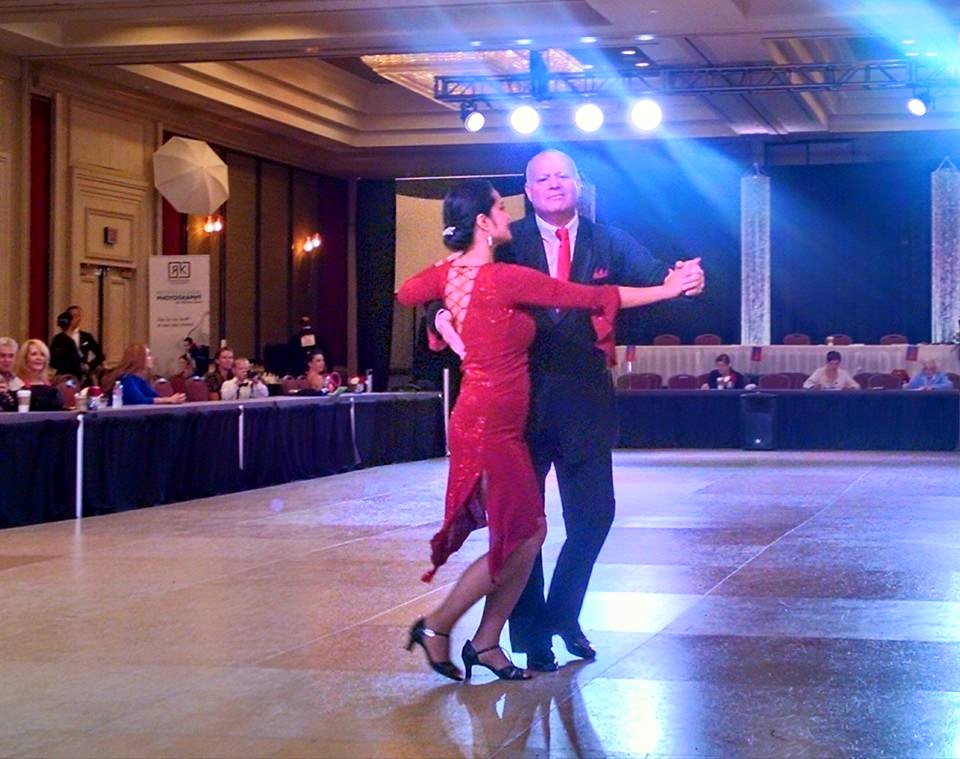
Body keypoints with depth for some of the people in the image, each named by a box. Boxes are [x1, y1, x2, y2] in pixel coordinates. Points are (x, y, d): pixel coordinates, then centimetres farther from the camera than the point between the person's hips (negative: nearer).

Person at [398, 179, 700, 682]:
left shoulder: (449, 272, 4)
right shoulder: (505, 279, -20)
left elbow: (405, 294, 25)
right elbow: (593, 298, -15)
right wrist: (667, 289, -7)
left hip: (482, 420, 9)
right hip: (492, 427, -9)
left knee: (531, 533, 10)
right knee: (518, 540, -3)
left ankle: (486, 642, 14)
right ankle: (436, 627, 6)